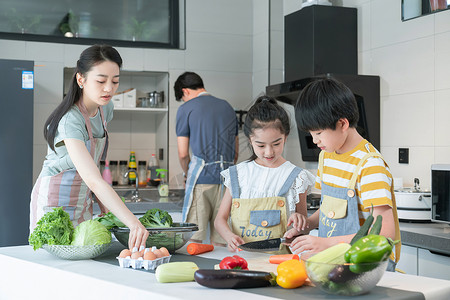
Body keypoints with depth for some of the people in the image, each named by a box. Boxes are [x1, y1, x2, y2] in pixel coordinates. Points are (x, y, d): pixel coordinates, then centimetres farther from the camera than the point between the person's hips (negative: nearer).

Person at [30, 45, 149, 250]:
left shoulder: (105, 108, -1)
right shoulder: (70, 121, -27)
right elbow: (94, 181, -38)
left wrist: (104, 206, 6)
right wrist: (133, 223, -48)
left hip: (82, 201, 7)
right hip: (55, 202, -7)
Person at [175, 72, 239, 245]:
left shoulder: (186, 109, 2)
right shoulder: (227, 107, 18)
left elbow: (183, 154, 1)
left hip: (201, 179, -5)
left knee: (193, 238, -1)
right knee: (221, 238, 8)